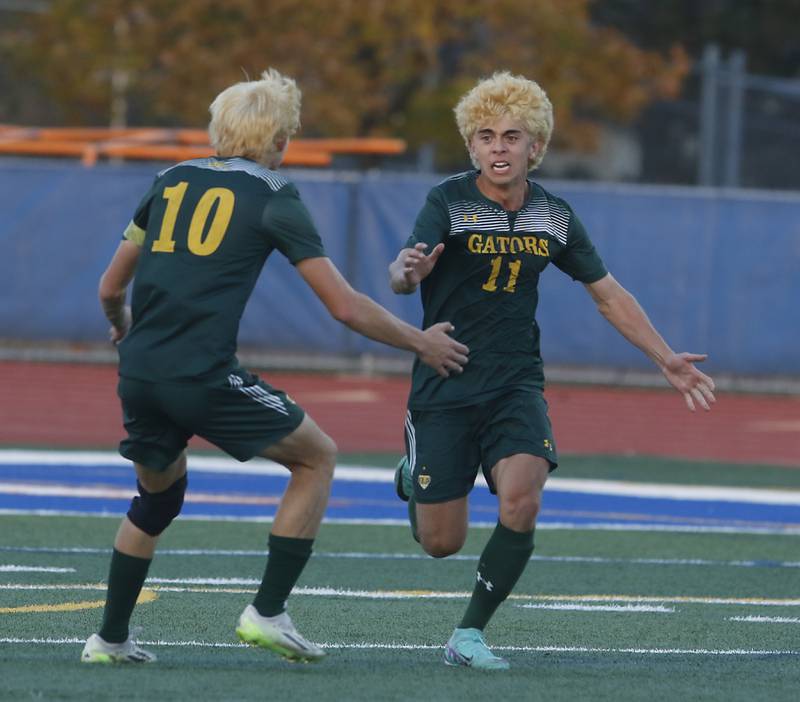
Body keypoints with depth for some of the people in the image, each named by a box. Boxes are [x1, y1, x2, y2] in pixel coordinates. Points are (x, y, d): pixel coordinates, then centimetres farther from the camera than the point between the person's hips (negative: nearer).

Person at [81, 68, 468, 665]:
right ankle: (268, 611, 6)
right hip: (204, 378, -6)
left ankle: (110, 638, 26)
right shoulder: (273, 197, 2)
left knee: (160, 493, 28)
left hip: (137, 373, 6)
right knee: (317, 458, 12)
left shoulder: (173, 181, 16)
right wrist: (421, 343, 12)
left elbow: (111, 289, 22)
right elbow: (346, 307, -2)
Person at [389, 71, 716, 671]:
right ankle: (415, 477, 36)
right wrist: (409, 272, -52)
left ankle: (469, 634, -9)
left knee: (522, 499, -24)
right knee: (442, 543, 0)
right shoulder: (449, 202, -11)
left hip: (516, 386, 2)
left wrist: (667, 360, 12)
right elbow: (402, 273, -27)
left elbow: (610, 294, 15)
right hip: (444, 388, -2)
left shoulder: (554, 217, 3)